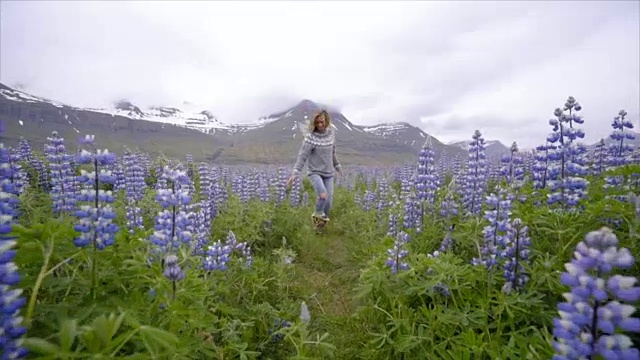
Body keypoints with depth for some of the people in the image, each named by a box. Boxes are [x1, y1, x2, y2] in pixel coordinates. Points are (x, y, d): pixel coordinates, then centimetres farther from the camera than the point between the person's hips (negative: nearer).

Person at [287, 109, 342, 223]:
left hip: (329, 173, 4)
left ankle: (324, 219, 28)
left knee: (328, 200, 2)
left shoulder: (331, 134, 1)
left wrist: (337, 166, 25)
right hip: (315, 172, -4)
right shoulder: (310, 137, -14)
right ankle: (317, 214, 5)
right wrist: (294, 174, -22)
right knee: (323, 195, -25)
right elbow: (302, 156, -16)